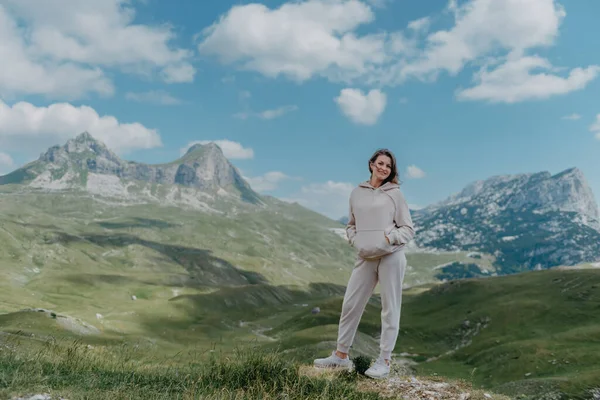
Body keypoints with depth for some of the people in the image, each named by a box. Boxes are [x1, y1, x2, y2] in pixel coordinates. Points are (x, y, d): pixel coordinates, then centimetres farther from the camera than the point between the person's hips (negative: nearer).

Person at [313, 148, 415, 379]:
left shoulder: (395, 193, 1)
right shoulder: (357, 193, 9)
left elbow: (408, 229, 1)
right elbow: (351, 225, 18)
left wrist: (390, 238, -16)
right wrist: (355, 242, 0)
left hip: (391, 256, -3)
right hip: (365, 258, 3)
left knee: (390, 308, 3)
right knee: (350, 304, 7)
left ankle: (384, 361, 13)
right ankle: (341, 355, 21)